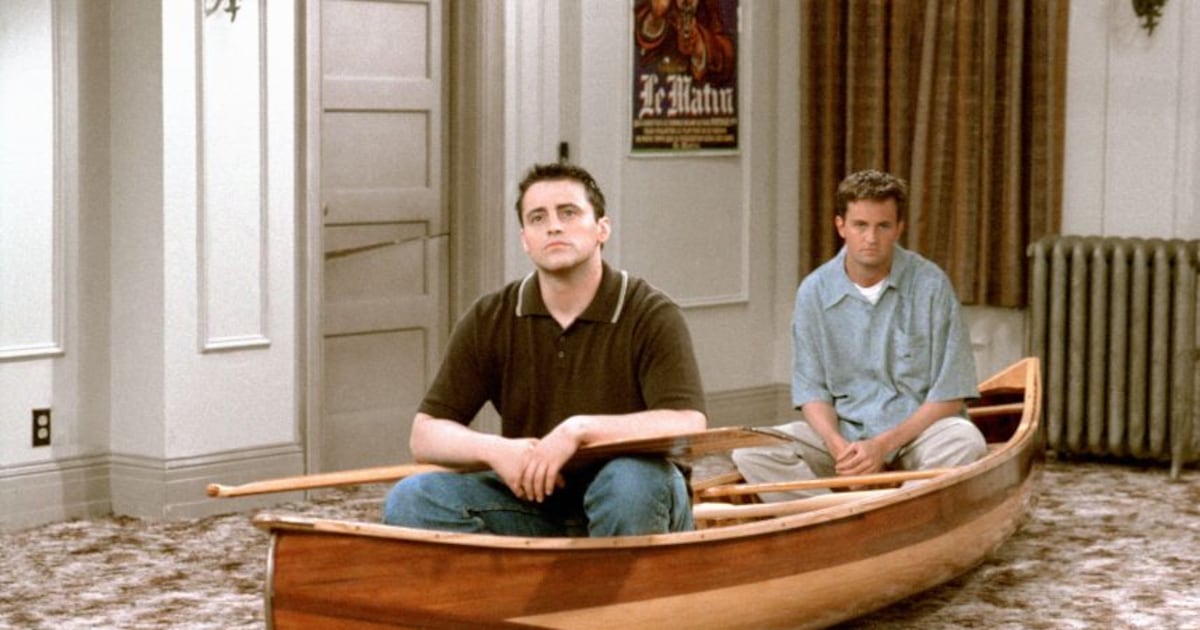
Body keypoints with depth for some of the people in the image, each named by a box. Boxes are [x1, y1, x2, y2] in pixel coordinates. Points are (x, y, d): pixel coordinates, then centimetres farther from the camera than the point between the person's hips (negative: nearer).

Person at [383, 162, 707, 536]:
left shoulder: (651, 316, -11)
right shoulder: (489, 321, 0)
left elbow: (687, 427, -24)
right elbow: (426, 435, 0)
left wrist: (581, 429, -30)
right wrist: (495, 450, -20)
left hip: (636, 508, -3)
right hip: (534, 501, 4)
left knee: (633, 477, -38)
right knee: (412, 501, -19)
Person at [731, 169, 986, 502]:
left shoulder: (931, 284, -7)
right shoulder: (814, 291, 1)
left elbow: (950, 397, -6)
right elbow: (812, 389, 4)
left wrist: (884, 444, -18)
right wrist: (838, 446, -17)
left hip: (919, 429, -2)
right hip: (844, 430, 2)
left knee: (965, 441, -35)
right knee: (751, 452, -21)